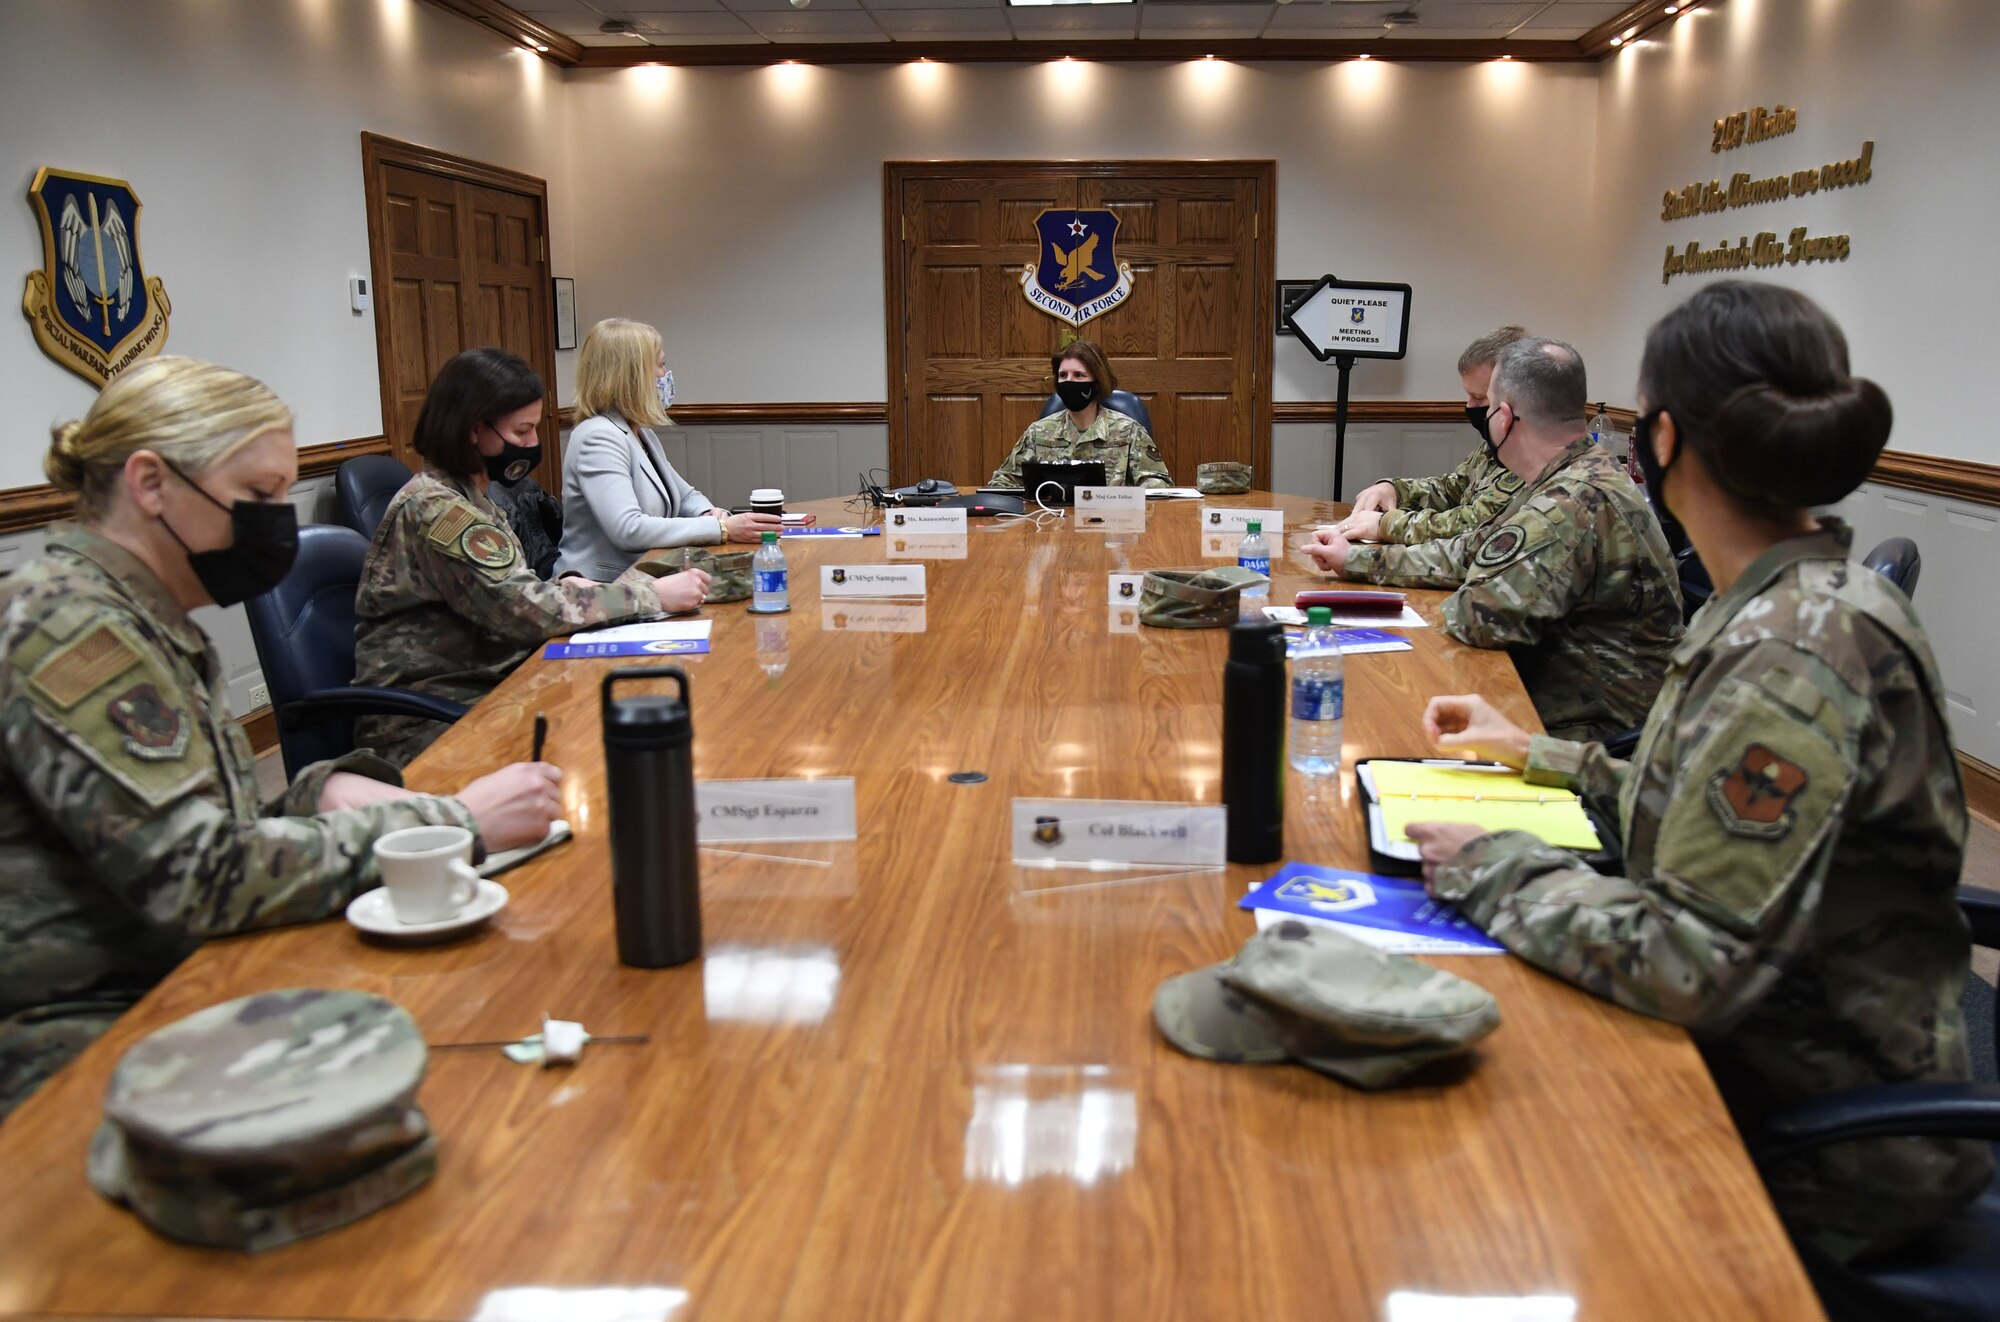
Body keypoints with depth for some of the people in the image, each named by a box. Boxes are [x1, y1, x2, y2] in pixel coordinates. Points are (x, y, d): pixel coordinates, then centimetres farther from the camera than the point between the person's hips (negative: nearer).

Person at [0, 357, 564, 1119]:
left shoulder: (148, 623, 9)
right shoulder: (69, 629, -18)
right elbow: (200, 878, -25)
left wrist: (324, 793, -7)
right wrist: (457, 825, -22)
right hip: (80, 1051, -8)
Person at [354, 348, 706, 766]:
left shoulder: (471, 497, 12)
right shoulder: (434, 507, -17)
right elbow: (528, 611, -22)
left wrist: (568, 587, -8)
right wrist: (652, 594, -17)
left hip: (482, 688, 8)